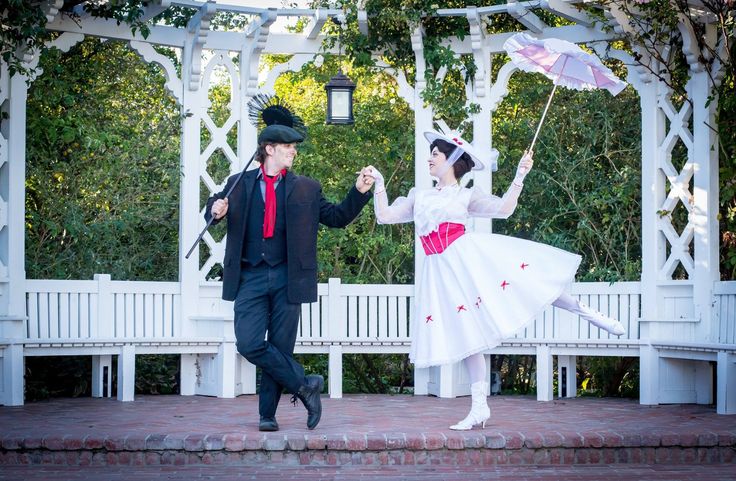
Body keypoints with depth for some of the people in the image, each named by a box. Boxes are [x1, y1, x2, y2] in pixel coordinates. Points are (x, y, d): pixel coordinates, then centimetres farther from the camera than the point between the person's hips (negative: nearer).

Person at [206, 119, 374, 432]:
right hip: (250, 277, 0)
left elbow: (336, 217, 13)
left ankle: (268, 414, 11)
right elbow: (214, 212, 17)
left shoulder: (306, 189, 12)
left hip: (287, 279, 0)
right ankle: (304, 384, -1)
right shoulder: (239, 184, 11)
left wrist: (359, 193, -1)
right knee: (249, 344, -15)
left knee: (280, 348, 1)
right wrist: (215, 209, -7)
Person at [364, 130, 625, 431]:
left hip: (470, 256, -3)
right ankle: (479, 407, 4)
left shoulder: (467, 196, 8)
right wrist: (379, 182, 12)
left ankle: (585, 312, 1)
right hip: (442, 271, 3)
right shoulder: (418, 196, 20)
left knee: (522, 278, -19)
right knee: (466, 333, 3)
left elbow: (503, 209, -4)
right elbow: (384, 216, 14)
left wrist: (519, 176, -13)